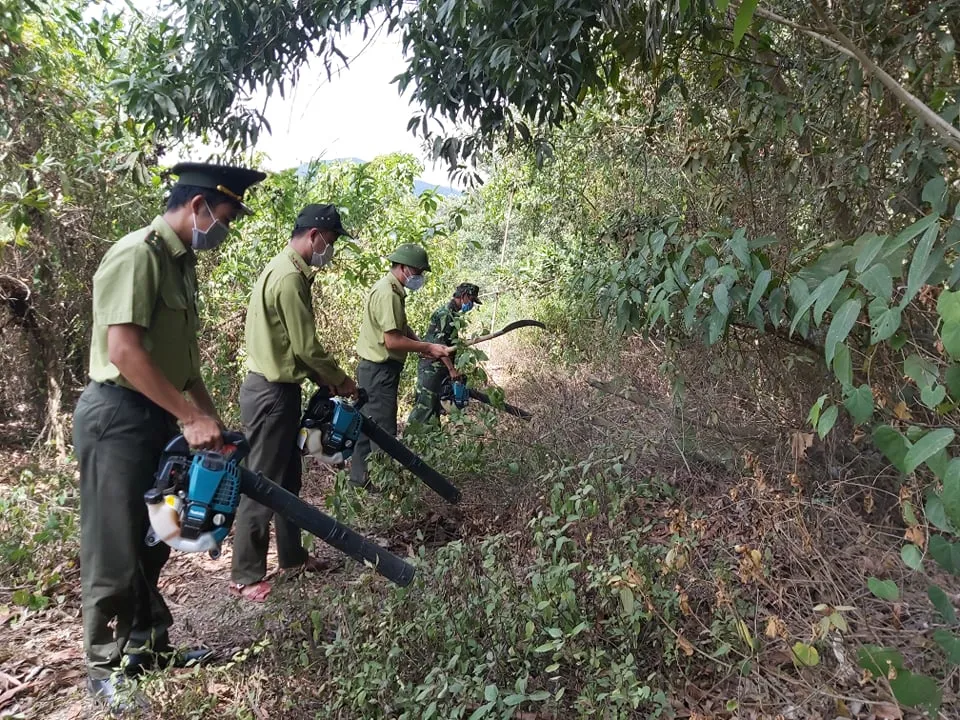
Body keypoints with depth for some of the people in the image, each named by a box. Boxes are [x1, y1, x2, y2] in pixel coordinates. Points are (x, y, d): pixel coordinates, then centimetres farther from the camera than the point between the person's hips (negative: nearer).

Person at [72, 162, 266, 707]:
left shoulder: (183, 262, 13)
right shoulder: (137, 255, -17)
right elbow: (124, 352, -25)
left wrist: (212, 417, 14)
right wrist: (193, 417, -23)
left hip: (158, 415, 9)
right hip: (118, 414, -9)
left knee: (152, 541, 18)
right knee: (116, 547, 2)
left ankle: (150, 645, 33)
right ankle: (105, 668, 19)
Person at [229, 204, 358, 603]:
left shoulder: (287, 270, 13)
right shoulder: (289, 277, -20)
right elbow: (307, 347, -19)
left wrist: (325, 381, 13)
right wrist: (340, 381, -4)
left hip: (278, 388, 11)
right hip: (271, 393, -11)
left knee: (288, 479, 18)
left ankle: (292, 555, 31)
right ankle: (245, 576, 12)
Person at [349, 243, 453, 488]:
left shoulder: (393, 290, 12)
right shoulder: (387, 293, -21)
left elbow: (402, 328, 14)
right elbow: (393, 340, -25)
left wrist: (424, 346, -1)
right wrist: (428, 347, -15)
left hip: (377, 369, 11)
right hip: (380, 371, -11)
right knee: (383, 429, -3)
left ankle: (361, 477, 27)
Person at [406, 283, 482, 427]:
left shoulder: (453, 314, 17)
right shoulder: (444, 313, -14)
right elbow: (438, 344, -22)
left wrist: (452, 369, 22)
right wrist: (452, 369, -21)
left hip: (439, 368, 10)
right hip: (432, 367, -10)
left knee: (434, 407, 14)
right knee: (425, 406, -10)